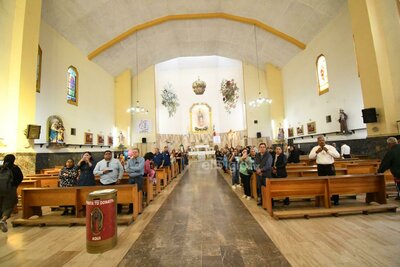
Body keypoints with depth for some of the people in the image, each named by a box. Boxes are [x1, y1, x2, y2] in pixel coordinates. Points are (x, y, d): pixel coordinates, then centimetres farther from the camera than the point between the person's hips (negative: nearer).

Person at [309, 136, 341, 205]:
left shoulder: (330, 147, 1)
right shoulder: (315, 148, 3)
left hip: (330, 166, -1)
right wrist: (317, 152, -16)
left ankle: (336, 200, 15)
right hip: (321, 167, 1)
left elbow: (338, 155, -8)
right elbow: (310, 157, -3)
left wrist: (328, 151, -16)